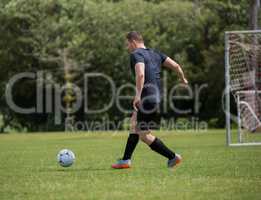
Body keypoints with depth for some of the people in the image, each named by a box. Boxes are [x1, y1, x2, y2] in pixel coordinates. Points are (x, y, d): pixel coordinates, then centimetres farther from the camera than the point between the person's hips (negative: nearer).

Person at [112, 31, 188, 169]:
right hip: (157, 95, 10)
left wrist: (138, 95, -31)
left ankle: (173, 157, -1)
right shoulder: (155, 53, 14)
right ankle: (126, 160, 26)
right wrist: (183, 79, 28)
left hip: (146, 97, -10)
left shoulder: (136, 55, -10)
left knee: (144, 135, 0)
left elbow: (140, 74, -28)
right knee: (134, 125, 22)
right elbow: (175, 66, 11)